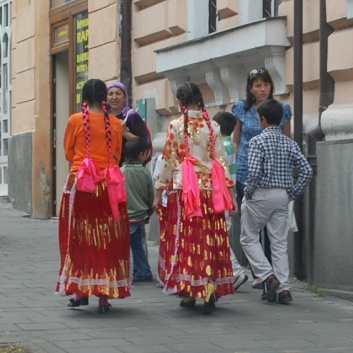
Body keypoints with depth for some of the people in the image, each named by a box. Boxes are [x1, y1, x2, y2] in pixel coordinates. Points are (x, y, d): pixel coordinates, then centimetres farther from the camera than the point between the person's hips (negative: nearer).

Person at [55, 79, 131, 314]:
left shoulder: (76, 120, -2)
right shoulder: (115, 123, 2)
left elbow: (68, 153, 9)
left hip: (80, 183, -1)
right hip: (109, 186, 1)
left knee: (79, 237, 7)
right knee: (107, 239, 4)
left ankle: (80, 290, 7)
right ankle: (105, 294, 4)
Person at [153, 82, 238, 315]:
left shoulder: (176, 126, -3)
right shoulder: (213, 126, 4)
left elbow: (168, 161, -2)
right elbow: (222, 161, 3)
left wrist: (159, 193, 6)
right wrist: (231, 195, 6)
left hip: (183, 190, -2)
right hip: (210, 189, 2)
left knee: (185, 239, 4)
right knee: (210, 239, 7)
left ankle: (189, 292, 4)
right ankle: (211, 288, -2)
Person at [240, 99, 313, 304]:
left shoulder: (258, 141, -10)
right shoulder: (290, 143, 6)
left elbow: (254, 171, -19)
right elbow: (307, 170, 1)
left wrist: (248, 192, -5)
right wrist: (294, 193, 8)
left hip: (261, 195, -5)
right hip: (282, 196, 5)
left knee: (249, 238, 9)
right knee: (280, 243, 8)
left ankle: (268, 276, -7)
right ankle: (284, 287, 2)